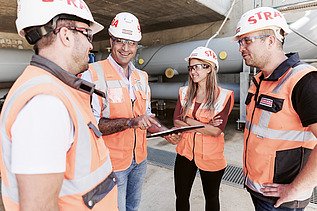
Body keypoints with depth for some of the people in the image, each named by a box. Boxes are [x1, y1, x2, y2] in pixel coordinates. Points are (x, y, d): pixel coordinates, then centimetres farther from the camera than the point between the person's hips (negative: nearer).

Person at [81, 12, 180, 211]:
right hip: (113, 162, -6)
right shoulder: (93, 74, -17)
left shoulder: (141, 76, 5)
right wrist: (130, 122, -31)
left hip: (140, 158, 6)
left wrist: (165, 132, -6)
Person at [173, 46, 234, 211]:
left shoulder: (223, 96, -11)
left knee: (211, 197, 21)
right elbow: (176, 122, -7)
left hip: (211, 157, -3)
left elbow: (217, 130, -18)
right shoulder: (184, 93, 2)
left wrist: (189, 120, -15)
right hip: (185, 152, 3)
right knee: (181, 196, 16)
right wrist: (204, 127, -17)